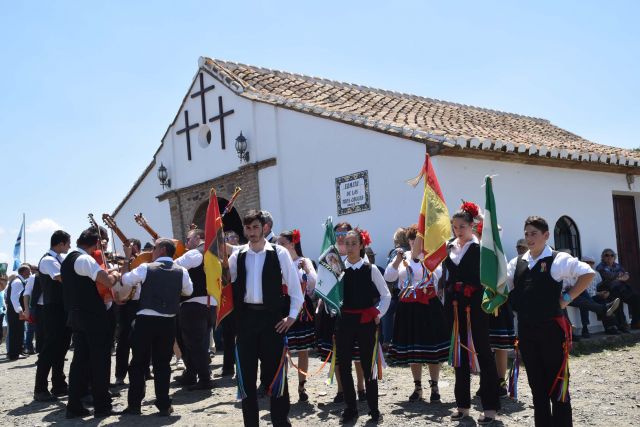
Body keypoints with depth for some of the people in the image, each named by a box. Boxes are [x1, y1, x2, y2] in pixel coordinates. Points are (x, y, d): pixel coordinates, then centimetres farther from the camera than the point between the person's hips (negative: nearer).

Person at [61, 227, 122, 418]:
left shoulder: (68, 260, 16)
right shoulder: (85, 259, -14)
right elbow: (108, 281, -24)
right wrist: (115, 274, -3)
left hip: (77, 315, 9)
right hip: (93, 316, -9)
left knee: (80, 359, 11)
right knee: (99, 360, -1)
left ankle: (74, 406, 12)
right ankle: (102, 406, 4)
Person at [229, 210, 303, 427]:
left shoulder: (279, 253, -2)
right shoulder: (237, 256, 7)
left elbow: (294, 284, -1)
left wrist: (292, 315, -4)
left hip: (271, 316, -3)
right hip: (246, 317, 3)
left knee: (275, 371, 3)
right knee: (246, 372, 8)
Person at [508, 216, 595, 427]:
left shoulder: (558, 260, -7)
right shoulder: (517, 262, 10)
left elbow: (588, 273, -12)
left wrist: (567, 298, -12)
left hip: (551, 328, -5)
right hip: (526, 330, 6)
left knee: (556, 385, 3)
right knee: (536, 384, 14)